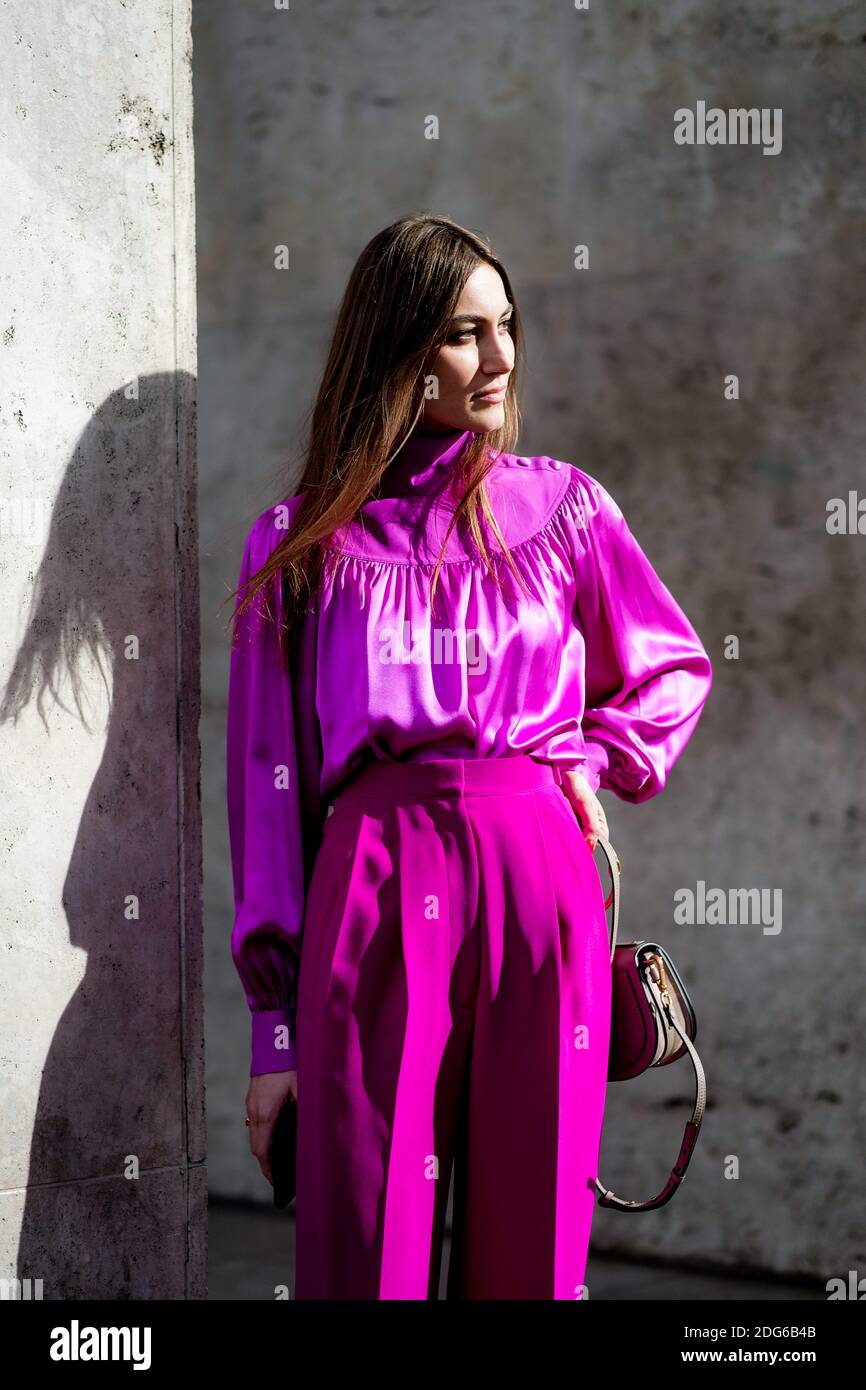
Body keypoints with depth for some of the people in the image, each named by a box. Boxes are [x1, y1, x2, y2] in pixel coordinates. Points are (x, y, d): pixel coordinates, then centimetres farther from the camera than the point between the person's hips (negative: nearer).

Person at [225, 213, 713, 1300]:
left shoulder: (562, 504, 14)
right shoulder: (301, 545, 10)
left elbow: (675, 667, 28)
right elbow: (268, 779, 9)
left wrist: (596, 756, 6)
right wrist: (274, 1029, 4)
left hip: (539, 875, 1)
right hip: (374, 879, -1)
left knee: (531, 1242, 1)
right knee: (364, 1245, -6)